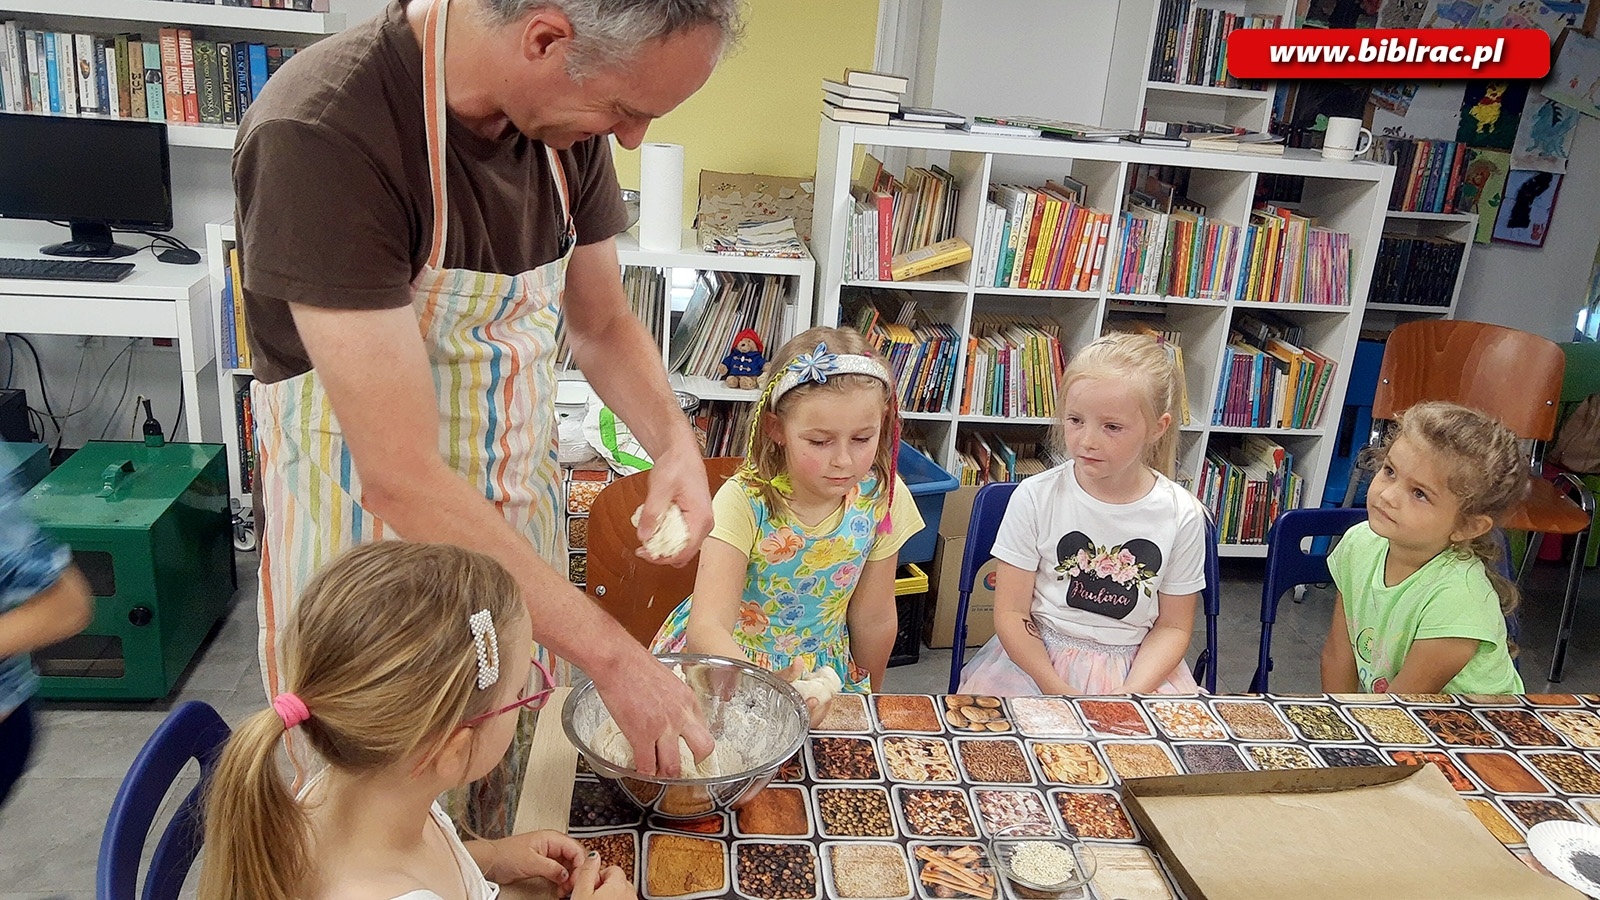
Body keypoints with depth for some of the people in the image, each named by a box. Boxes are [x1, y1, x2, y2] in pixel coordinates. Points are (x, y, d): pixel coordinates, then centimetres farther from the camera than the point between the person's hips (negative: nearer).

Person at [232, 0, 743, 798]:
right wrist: (608, 651, -29)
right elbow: (401, 478, -31)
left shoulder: (566, 123, -7)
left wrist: (673, 442, -13)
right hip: (369, 526, -5)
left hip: (516, 522, 6)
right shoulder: (321, 134, -28)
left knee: (524, 795, 19)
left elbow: (602, 325, 7)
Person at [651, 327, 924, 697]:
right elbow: (706, 628, -32)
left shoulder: (880, 499, -12)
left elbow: (874, 619, 2)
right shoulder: (745, 502, -23)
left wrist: (866, 698, 13)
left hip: (824, 671, 4)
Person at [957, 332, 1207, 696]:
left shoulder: (1182, 515, -5)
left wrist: (1129, 693, -14)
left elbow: (1172, 626, 2)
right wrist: (1057, 690, -18)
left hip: (1138, 670, 2)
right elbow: (1011, 613, -7)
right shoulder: (1035, 497, -9)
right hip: (1036, 658, -1)